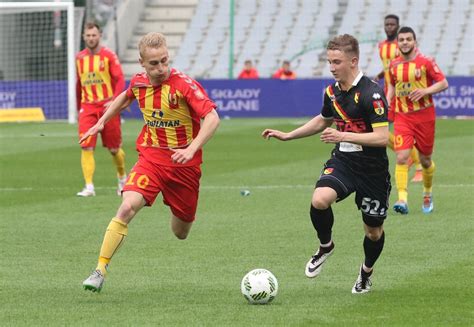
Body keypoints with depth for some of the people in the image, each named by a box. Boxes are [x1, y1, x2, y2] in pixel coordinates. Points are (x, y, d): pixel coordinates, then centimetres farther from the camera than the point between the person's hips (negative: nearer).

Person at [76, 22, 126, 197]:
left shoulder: (109, 55, -5)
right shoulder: (80, 58, 9)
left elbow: (120, 80, -10)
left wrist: (114, 100, -24)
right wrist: (78, 108, 21)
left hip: (107, 106, -3)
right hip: (87, 107, 3)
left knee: (114, 149, 8)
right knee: (86, 147, -13)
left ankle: (122, 179, 34)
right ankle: (89, 187, -15)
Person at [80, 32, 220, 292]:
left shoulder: (184, 85, -18)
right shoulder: (138, 83, -2)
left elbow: (212, 118, -24)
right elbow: (125, 97, 24)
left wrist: (192, 149, -35)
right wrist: (102, 122, 24)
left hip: (183, 163, -2)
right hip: (150, 158, 2)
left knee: (180, 233, 11)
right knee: (127, 207, -25)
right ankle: (100, 270, -22)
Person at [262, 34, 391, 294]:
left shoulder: (371, 93, -19)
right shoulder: (332, 92, 4)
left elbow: (382, 137, -25)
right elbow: (323, 120, 26)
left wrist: (343, 136, -31)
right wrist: (287, 135, 22)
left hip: (372, 169, -4)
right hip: (342, 162, 5)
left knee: (373, 230, 9)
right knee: (319, 200, -26)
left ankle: (366, 272, 40)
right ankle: (325, 246, 3)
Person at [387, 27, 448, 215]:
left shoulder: (425, 62, -6)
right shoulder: (394, 65, 6)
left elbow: (443, 83, -6)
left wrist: (425, 91, -22)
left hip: (424, 116, -2)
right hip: (402, 117, 2)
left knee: (425, 160, 9)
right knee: (401, 158, -16)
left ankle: (428, 193, 35)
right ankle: (402, 200, -21)